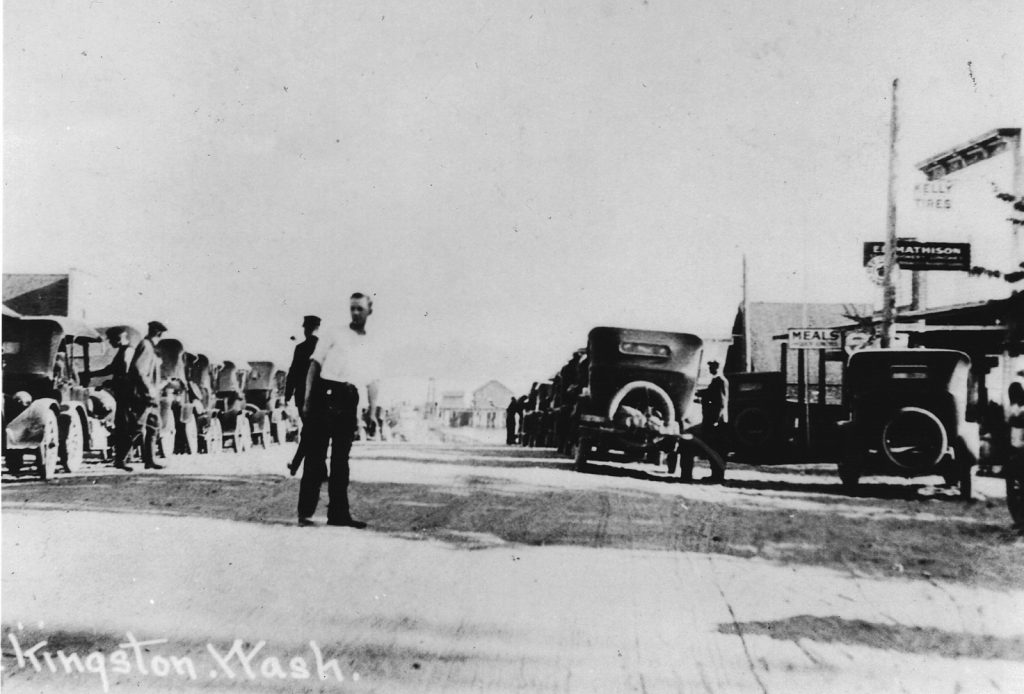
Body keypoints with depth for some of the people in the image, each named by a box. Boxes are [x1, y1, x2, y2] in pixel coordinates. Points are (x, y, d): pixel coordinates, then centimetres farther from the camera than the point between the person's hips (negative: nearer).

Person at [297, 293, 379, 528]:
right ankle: (305, 512, -3)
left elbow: (372, 383, 17)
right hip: (325, 394, -4)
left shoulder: (370, 348, 19)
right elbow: (314, 366, 4)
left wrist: (372, 412, 4)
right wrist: (308, 398, -6)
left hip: (349, 401, 4)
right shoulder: (334, 337, 9)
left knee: (341, 459, 7)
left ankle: (338, 513, 10)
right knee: (316, 454, -5)